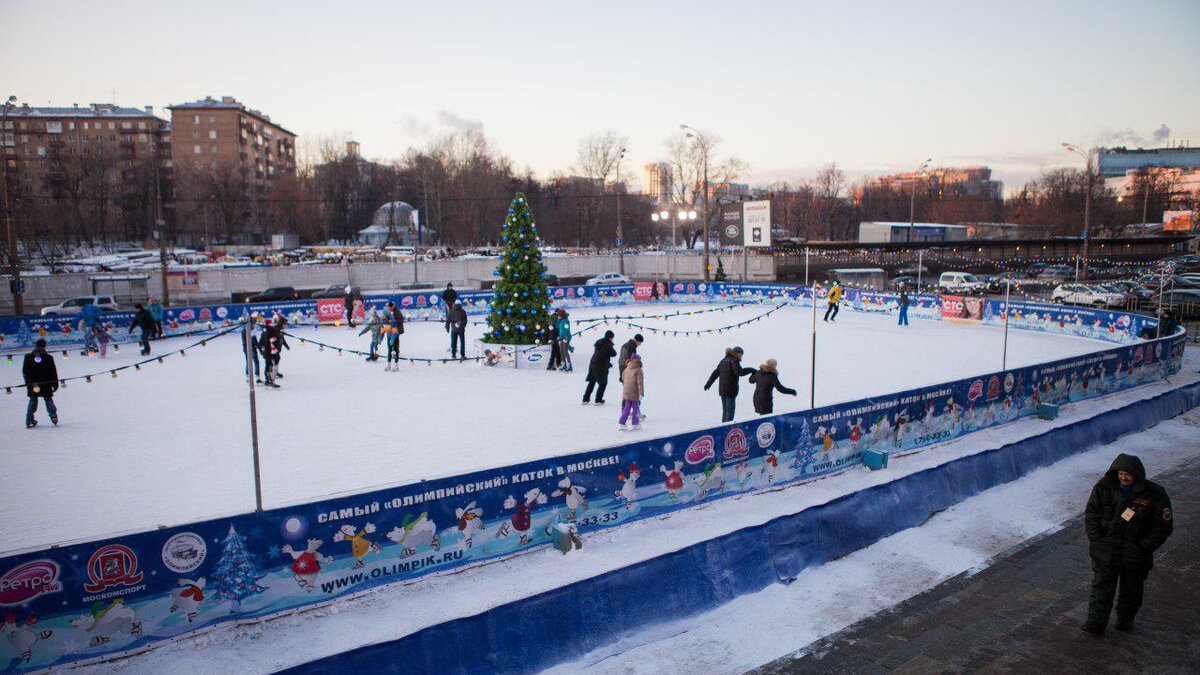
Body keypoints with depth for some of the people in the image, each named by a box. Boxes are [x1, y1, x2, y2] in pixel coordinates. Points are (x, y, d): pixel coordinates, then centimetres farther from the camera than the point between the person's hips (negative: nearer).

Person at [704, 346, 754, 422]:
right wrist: (751, 370, -18)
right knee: (730, 411, -1)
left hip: (722, 390, 8)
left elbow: (715, 372, 21)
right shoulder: (734, 361, -12)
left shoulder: (723, 361, 14)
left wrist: (708, 384, 28)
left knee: (725, 410, 19)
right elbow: (739, 372, -28)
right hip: (730, 390, -8)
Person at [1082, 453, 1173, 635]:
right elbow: (1091, 514, 3)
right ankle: (1096, 623, 6)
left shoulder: (1154, 494, -11)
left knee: (1131, 589, 16)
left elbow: (1163, 526, -5)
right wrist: (1096, 540, -5)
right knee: (1101, 587, 2)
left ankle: (1125, 618, 35)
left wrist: (1143, 547, -11)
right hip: (1105, 551, 1)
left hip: (1135, 555, 0)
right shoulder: (1104, 487, -6)